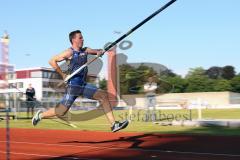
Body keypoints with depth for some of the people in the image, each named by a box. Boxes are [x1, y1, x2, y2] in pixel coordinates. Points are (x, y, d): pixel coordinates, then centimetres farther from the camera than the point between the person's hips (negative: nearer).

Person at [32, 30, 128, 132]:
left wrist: (100, 52, -6)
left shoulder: (85, 50, 10)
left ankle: (114, 124, -7)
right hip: (73, 86, -7)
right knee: (61, 112, -4)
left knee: (103, 95, -6)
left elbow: (98, 51, 18)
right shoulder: (69, 52, -9)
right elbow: (52, 61, -10)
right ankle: (40, 115, 24)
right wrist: (63, 75, -10)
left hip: (84, 85, 7)